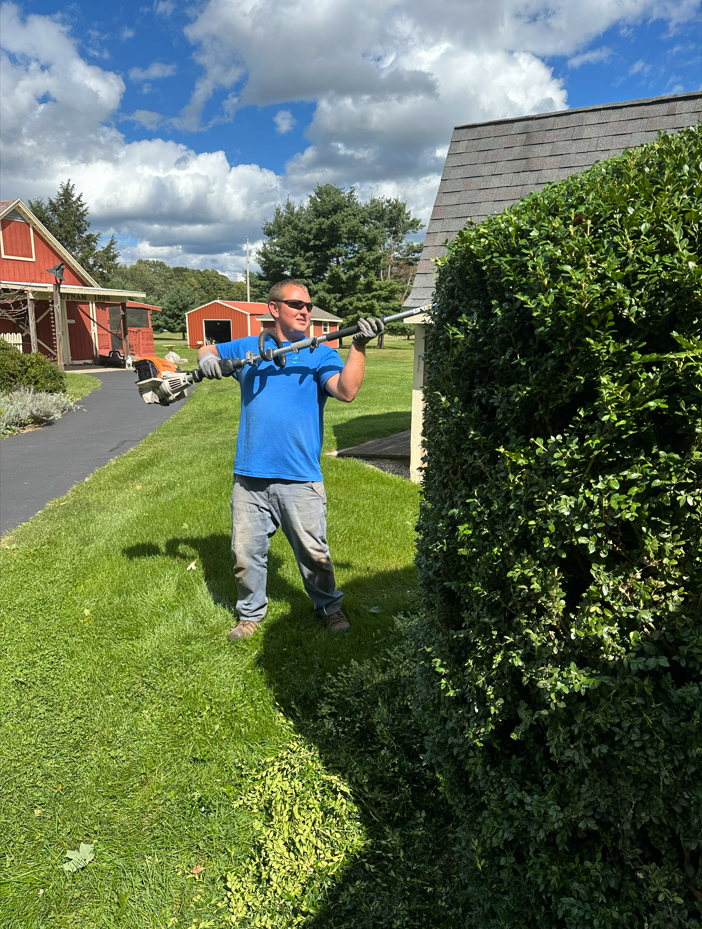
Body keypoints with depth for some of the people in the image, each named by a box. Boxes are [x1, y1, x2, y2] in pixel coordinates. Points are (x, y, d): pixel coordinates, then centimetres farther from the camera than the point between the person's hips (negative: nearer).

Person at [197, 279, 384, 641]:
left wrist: (358, 346, -25)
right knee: (246, 553, 12)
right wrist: (207, 358, 2)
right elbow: (207, 351, 25)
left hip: (299, 478, -2)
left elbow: (346, 390, -14)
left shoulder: (321, 355, 3)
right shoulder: (248, 348, 11)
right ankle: (251, 613, 33)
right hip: (250, 477, 3)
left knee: (314, 552, 6)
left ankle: (329, 607, 30)